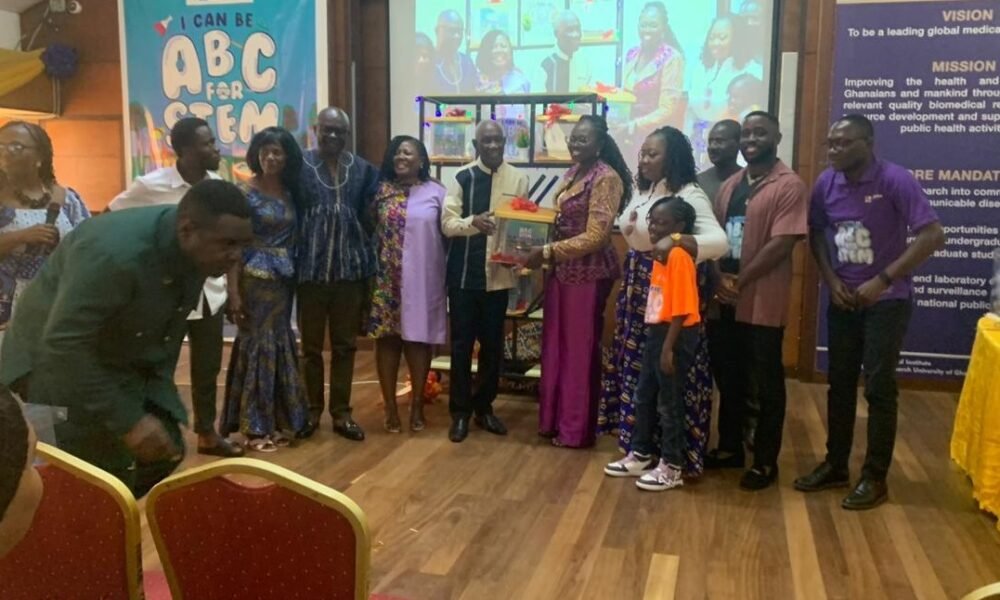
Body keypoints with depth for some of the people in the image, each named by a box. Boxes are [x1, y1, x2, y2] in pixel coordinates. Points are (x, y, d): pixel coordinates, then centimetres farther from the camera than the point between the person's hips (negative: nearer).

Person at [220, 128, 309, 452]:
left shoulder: (290, 191, 8)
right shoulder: (246, 193, -8)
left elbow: (293, 237, 8)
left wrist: (292, 273, -2)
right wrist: (233, 293, -15)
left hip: (285, 278, 6)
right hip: (256, 277, -6)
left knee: (280, 345, 11)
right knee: (257, 345, 0)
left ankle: (277, 421, 22)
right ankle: (255, 427, 10)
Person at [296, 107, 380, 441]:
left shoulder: (363, 169, 5)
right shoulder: (300, 166, -4)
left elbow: (369, 218, 9)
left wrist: (366, 261, 3)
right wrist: (294, 260, -5)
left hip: (350, 270, 2)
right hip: (311, 270, -2)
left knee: (345, 345, 9)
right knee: (311, 346, 9)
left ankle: (341, 413, 20)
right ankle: (312, 410, 23)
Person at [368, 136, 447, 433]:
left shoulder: (436, 192, 2)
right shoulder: (381, 191, 6)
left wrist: (448, 276, -1)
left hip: (423, 279, -1)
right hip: (387, 279, 1)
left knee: (418, 337, 5)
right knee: (387, 337, 4)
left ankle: (417, 405, 19)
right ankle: (390, 406, 15)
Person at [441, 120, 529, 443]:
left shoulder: (518, 178, 3)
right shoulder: (462, 178, -1)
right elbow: (447, 223, -7)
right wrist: (472, 222, -26)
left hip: (499, 275, 2)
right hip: (464, 275, -1)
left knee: (493, 345, 10)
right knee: (462, 344, 3)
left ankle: (484, 407, 25)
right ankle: (460, 411, 15)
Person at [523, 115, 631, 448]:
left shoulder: (606, 178, -16)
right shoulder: (573, 173, 11)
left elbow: (594, 237, -20)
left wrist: (546, 252, -18)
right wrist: (546, 254, 3)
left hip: (588, 275, -8)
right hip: (562, 270, 8)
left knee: (580, 350, 3)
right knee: (556, 347, 14)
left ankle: (577, 429, 17)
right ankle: (555, 420, 28)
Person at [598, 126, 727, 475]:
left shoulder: (689, 195, -17)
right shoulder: (642, 191, 9)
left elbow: (719, 240, -31)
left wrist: (686, 243, -47)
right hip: (638, 288, 8)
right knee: (636, 364, 13)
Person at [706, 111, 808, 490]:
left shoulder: (789, 186, -9)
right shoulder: (730, 185, 13)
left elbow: (782, 244, -17)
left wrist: (740, 281, -15)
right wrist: (719, 279, -6)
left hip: (762, 302, -7)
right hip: (724, 298, 7)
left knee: (766, 384, 4)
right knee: (727, 377, 16)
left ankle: (766, 461, 17)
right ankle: (729, 447, 31)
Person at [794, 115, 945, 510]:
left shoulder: (895, 180, -16)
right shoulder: (826, 183, -1)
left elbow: (933, 235, -20)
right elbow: (816, 233, 12)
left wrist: (882, 280, -21)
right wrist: (831, 280, -2)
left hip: (887, 301, -5)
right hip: (843, 299, 5)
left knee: (879, 387, 0)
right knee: (839, 384, 11)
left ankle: (875, 478, 13)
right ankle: (835, 466, 25)